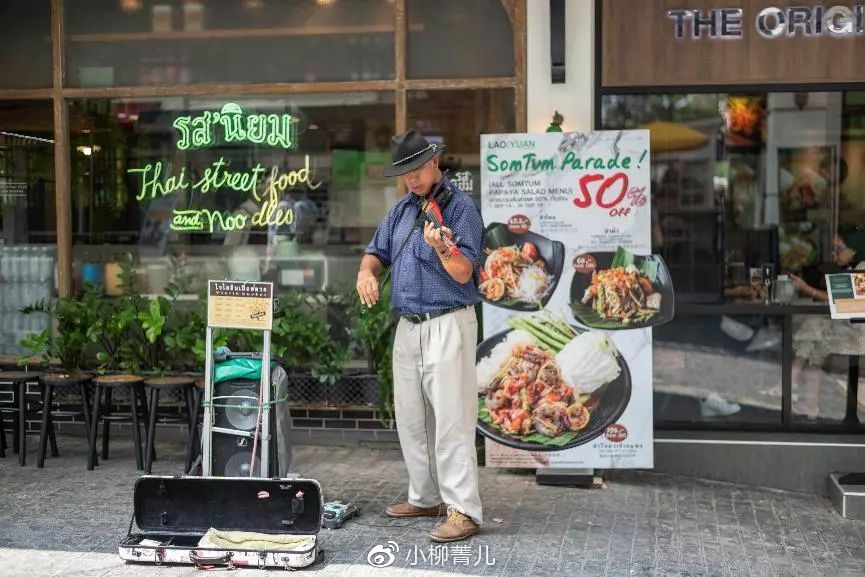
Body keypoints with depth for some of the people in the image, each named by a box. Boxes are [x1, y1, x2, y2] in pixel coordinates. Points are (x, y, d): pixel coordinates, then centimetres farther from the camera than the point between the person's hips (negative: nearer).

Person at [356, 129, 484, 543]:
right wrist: (367, 272, -3)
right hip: (407, 326, 8)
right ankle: (426, 498, 25)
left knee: (450, 419, -11)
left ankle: (463, 511, -10)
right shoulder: (401, 209, 14)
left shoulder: (459, 206, -9)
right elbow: (377, 252, 20)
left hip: (447, 325, -8)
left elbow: (464, 273, -14)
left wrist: (441, 249, -34)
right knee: (410, 419, 13)